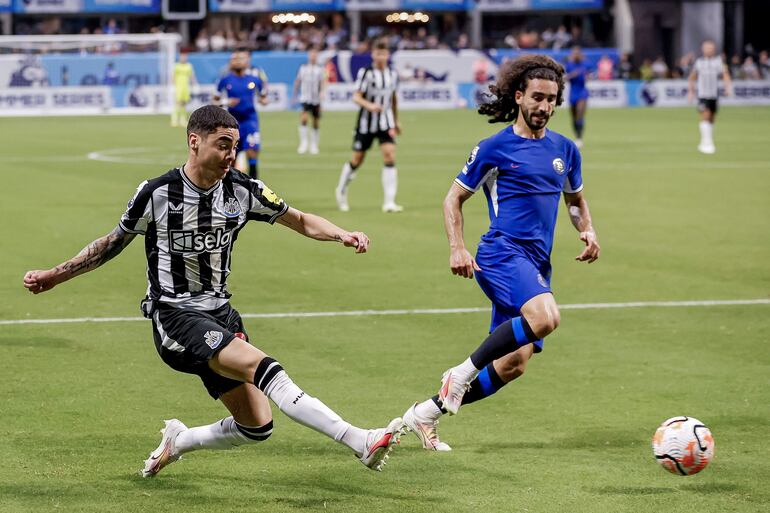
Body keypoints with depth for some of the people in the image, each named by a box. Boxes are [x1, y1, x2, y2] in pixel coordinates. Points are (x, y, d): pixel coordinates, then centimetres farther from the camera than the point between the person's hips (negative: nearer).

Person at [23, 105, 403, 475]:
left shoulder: (243, 190, 0)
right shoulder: (157, 193, -9)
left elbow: (299, 221, 11)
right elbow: (113, 243, 6)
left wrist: (342, 235, -9)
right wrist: (53, 277, 8)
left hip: (220, 314, 6)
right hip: (174, 317, -6)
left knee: (256, 427, 0)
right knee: (263, 368, -29)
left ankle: (177, 442, 27)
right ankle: (360, 442, -38)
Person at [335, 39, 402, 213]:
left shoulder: (393, 74, 5)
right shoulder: (366, 73, -10)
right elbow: (356, 97, -14)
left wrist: (396, 121, 23)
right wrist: (369, 105, -32)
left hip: (386, 123, 3)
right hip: (366, 123, -3)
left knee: (390, 156, -14)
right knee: (357, 160, 7)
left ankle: (389, 202, -15)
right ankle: (341, 191, 34)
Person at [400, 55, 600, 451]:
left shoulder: (564, 150, 14)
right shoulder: (495, 148, -2)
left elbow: (575, 200, 29)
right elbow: (454, 199, 5)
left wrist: (588, 232, 8)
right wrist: (457, 248, -9)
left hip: (537, 266, 7)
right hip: (503, 253, -7)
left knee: (513, 365, 2)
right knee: (545, 317, -35)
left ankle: (425, 414, 17)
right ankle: (464, 372, -18)